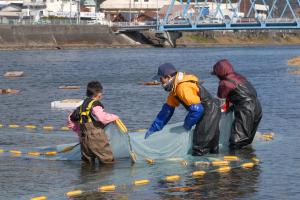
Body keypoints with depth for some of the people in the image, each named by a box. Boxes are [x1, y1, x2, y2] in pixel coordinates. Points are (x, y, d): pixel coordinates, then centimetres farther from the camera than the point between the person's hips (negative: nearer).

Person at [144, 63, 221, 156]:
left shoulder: (183, 88, -25)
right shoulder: (175, 88, 7)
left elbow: (197, 109, -29)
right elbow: (167, 109, 13)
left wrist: (187, 124, -12)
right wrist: (153, 129, 12)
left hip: (209, 114, -10)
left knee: (199, 151, -8)